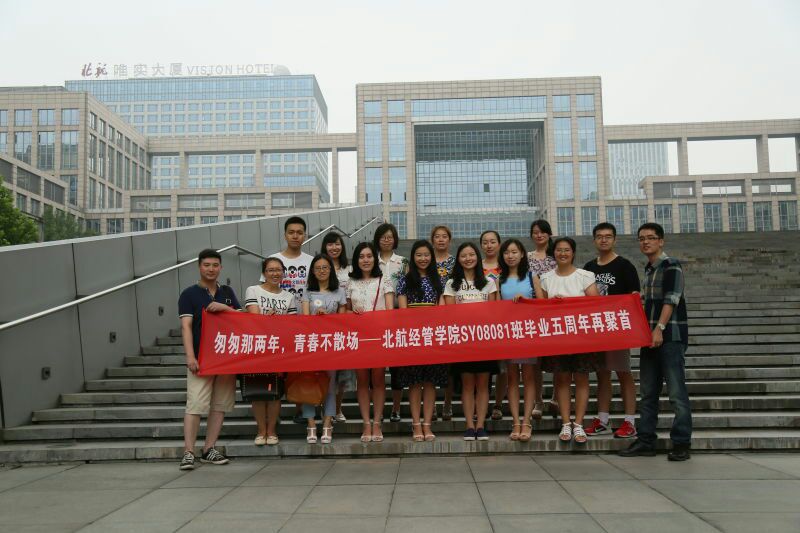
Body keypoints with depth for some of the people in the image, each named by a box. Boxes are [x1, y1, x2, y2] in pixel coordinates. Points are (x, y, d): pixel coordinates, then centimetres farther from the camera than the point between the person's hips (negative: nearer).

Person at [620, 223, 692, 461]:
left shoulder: (672, 266, -5)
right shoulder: (648, 270, 18)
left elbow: (670, 299, -15)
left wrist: (660, 328, -22)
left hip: (671, 336, -8)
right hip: (649, 336, 8)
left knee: (676, 391, -5)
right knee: (647, 391, 8)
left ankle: (681, 442, 2)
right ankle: (646, 440, 14)